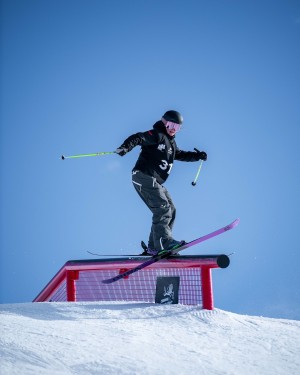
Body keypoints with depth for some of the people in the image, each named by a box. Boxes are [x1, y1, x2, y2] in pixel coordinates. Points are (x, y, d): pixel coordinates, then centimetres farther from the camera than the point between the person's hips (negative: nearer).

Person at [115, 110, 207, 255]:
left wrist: (197, 155, 27)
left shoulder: (170, 142, 24)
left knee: (171, 210, 6)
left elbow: (179, 154, 38)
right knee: (162, 207, -23)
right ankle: (164, 241, -35)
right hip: (144, 177, -10)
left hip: (156, 182, 10)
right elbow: (138, 138, -20)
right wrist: (125, 148, -38)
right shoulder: (156, 135, -6)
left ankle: (153, 247, 5)